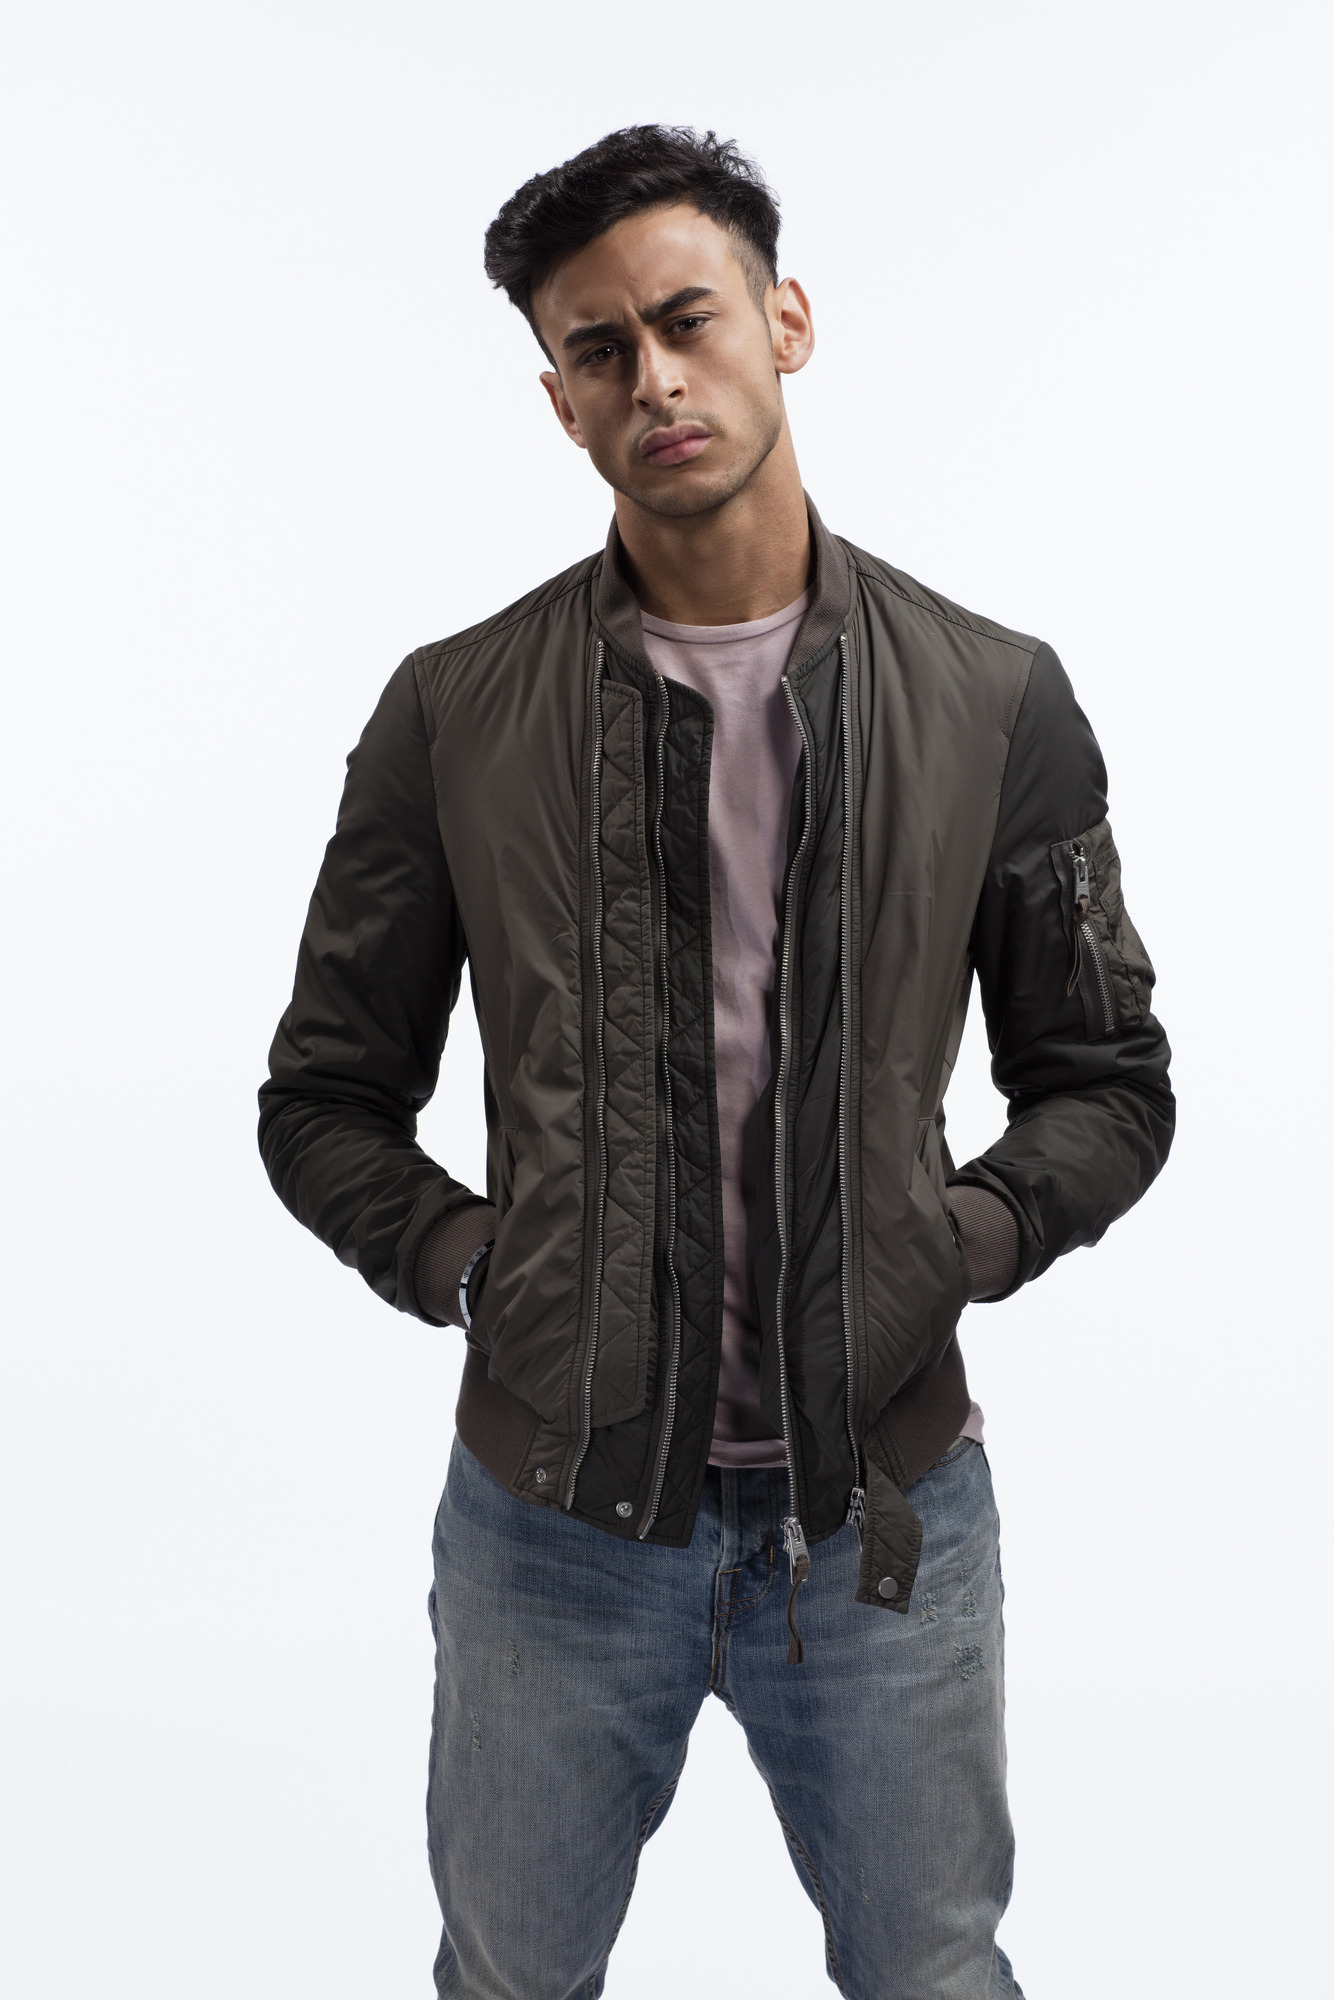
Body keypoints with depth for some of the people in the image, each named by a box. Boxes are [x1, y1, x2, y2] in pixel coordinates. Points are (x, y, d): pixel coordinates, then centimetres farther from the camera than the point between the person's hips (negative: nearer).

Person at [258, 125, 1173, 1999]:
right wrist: (469, 1262, -9)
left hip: (889, 1504, 0)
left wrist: (955, 1246, -9)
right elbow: (326, 1102, 5)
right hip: (552, 1508, 1)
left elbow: (1108, 1083, 6)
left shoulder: (994, 699, -1)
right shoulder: (452, 713, -2)